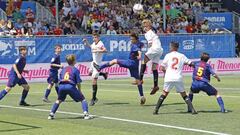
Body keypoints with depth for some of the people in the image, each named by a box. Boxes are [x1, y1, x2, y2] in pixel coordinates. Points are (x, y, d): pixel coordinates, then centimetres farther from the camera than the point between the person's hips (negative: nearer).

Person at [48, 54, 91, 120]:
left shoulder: (63, 69, 22)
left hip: (61, 86, 4)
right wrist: (79, 91, 18)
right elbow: (78, 82, 5)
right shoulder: (75, 70, 8)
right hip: (71, 86, -4)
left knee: (59, 100, 30)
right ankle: (85, 113, -8)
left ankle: (51, 114, 20)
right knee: (82, 99, 9)